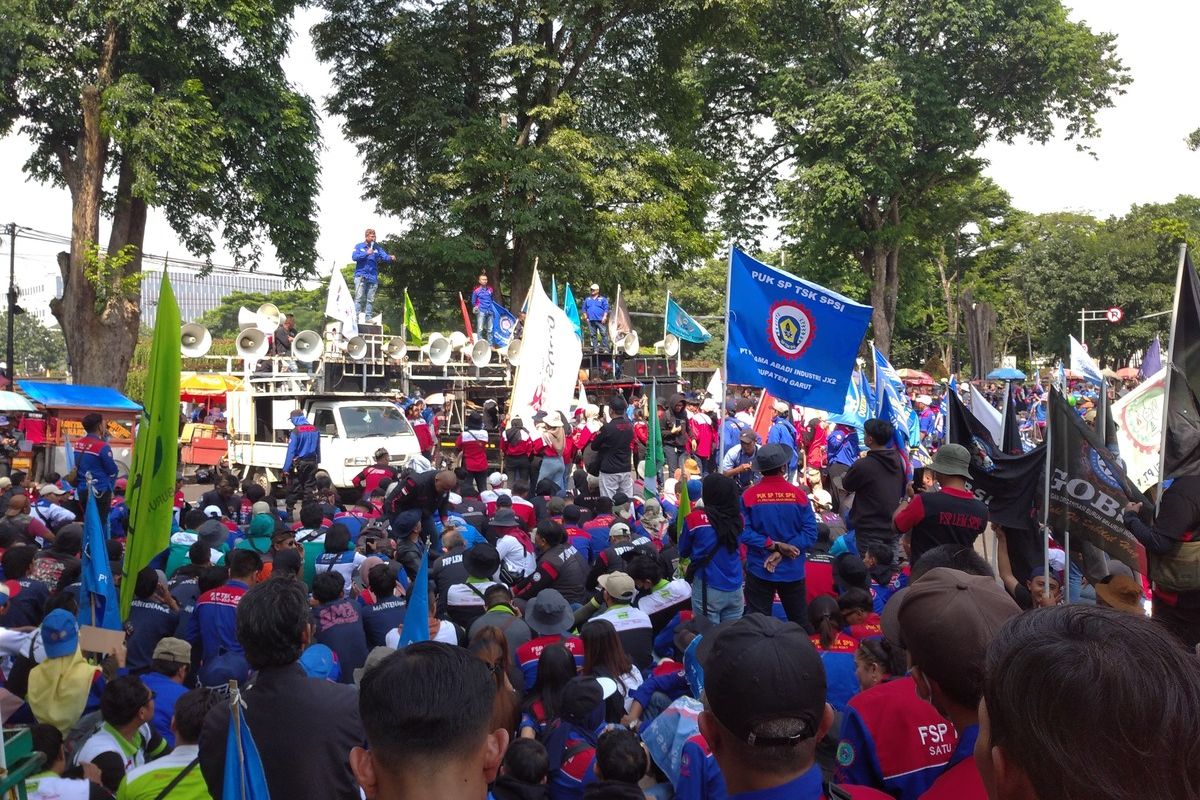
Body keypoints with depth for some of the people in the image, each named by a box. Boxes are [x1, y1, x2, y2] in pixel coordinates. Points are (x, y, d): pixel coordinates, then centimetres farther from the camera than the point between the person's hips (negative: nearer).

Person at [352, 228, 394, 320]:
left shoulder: (377, 248, 11)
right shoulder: (359, 246, 4)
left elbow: (384, 256, -1)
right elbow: (354, 257, -9)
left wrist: (390, 258, -23)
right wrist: (366, 253, -19)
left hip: (373, 277, 3)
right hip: (361, 276, -3)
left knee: (370, 299, 6)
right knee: (359, 298, -8)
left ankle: (368, 318, 10)